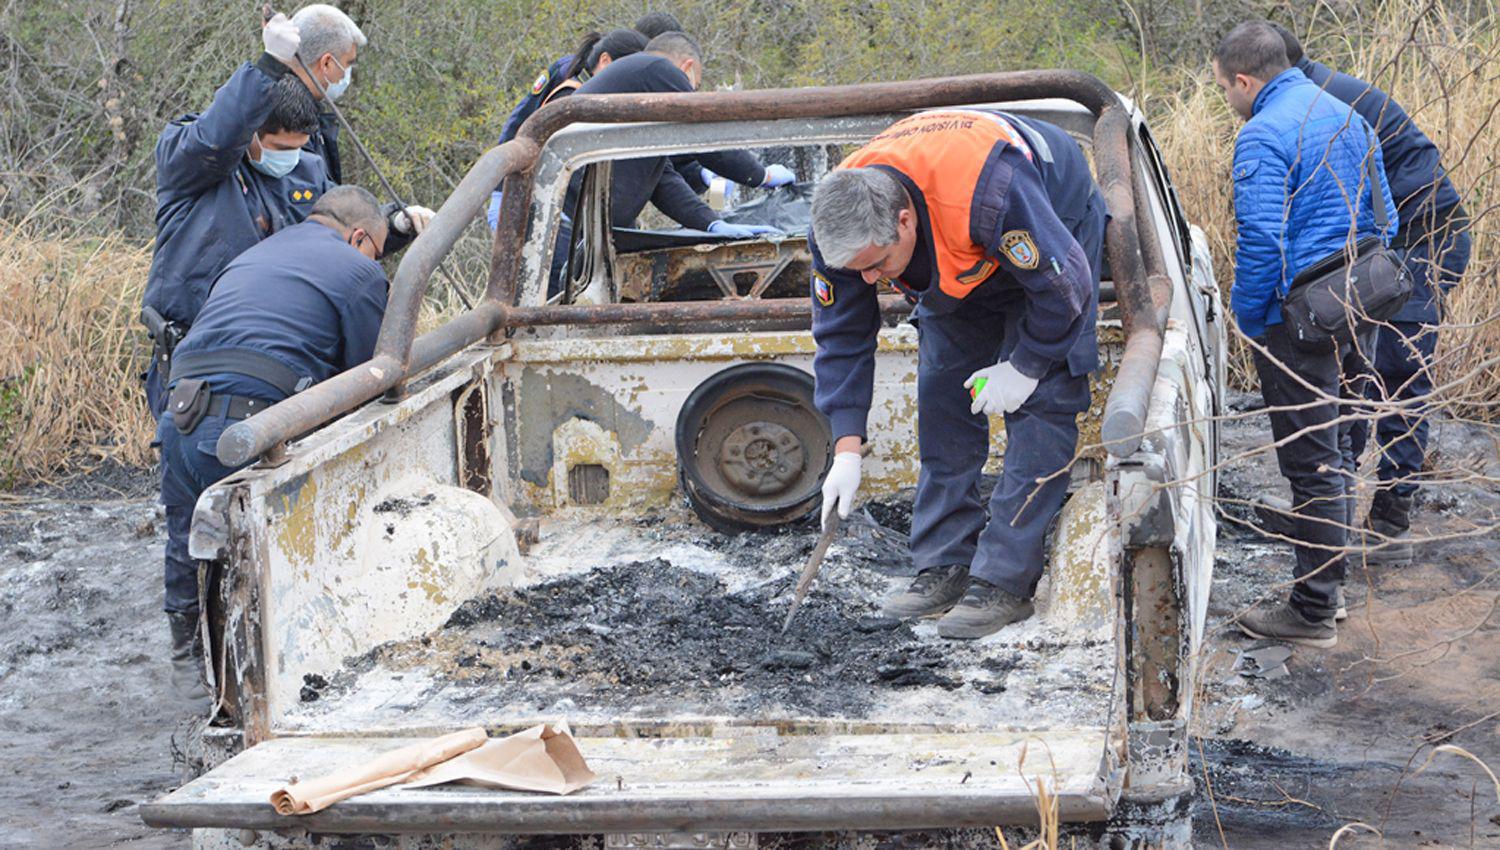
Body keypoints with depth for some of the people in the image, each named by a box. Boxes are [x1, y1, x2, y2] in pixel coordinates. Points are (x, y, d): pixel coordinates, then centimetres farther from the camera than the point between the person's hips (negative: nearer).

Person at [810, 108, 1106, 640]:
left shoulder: (989, 194, -46)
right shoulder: (840, 224, -26)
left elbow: (1064, 284, -31)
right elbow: (841, 336, -14)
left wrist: (1024, 367, -20)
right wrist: (846, 449, -19)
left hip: (1055, 229, -6)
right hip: (958, 264, 6)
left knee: (1040, 403, -14)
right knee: (942, 396, 0)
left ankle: (1004, 581, -15)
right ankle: (945, 566, 7)